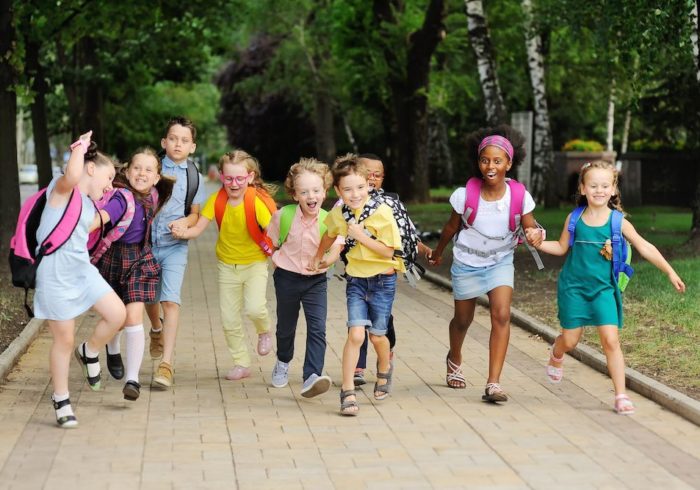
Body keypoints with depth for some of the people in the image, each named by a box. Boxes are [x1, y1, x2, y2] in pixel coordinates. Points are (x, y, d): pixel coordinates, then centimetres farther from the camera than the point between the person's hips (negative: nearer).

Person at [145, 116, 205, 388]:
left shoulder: (192, 177, 3)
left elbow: (196, 214, 6)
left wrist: (184, 222, -15)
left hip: (175, 246, -2)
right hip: (147, 243, 2)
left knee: (170, 300, -16)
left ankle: (166, 364, -19)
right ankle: (156, 329, 53)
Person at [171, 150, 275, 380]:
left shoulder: (257, 202, -21)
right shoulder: (217, 199, -12)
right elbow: (198, 228, -15)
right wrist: (184, 232, -36)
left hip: (254, 262, -3)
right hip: (227, 264, 3)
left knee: (254, 308, -24)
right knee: (229, 319, 6)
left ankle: (264, 331, 12)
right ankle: (241, 363, 24)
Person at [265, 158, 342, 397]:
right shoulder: (283, 215, -12)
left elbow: (336, 249, -24)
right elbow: (271, 243, 4)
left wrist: (325, 261, -41)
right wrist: (277, 261, -2)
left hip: (316, 280, -1)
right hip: (287, 278, 1)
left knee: (317, 328, -16)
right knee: (286, 326, 18)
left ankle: (311, 377, -21)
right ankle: (283, 363, 47)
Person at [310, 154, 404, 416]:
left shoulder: (382, 212, -16)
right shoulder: (338, 213, -3)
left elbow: (388, 251, -16)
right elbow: (330, 234, 21)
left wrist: (362, 236, -23)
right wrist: (318, 257, 32)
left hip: (382, 280, -2)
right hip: (356, 279, 2)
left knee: (377, 335, 8)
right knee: (356, 334, -12)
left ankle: (384, 369, 42)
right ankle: (347, 392, -6)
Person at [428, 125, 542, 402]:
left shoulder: (519, 196, -18)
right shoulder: (465, 195, -19)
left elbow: (530, 228, -9)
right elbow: (452, 227, -2)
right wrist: (437, 253, 12)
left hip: (500, 262, 0)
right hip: (467, 263, 0)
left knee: (501, 315, -19)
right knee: (463, 320, 15)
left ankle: (493, 384, -17)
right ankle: (454, 361, 49)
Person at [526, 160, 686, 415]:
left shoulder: (618, 221, -7)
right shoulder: (574, 219, -3)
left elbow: (644, 247, -2)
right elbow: (562, 247, 10)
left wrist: (669, 272, -3)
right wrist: (538, 243, -6)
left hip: (603, 288, -1)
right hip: (574, 286, 1)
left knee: (611, 339, -12)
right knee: (570, 340, 9)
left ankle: (621, 395, -3)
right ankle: (556, 356, 47)